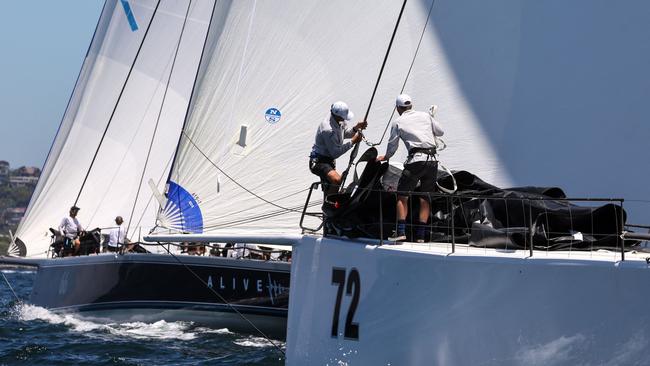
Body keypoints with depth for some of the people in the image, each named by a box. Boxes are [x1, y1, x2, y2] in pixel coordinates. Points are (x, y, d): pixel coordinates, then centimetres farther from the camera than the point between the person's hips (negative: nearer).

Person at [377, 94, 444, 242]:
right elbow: (440, 132, 23)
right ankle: (420, 235, 8)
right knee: (425, 199, 9)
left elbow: (392, 147, 11)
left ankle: (400, 231, -6)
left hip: (416, 160, -4)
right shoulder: (425, 116, 14)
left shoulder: (398, 123, 6)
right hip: (432, 160, 4)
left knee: (402, 196, 4)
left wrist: (385, 157, 30)